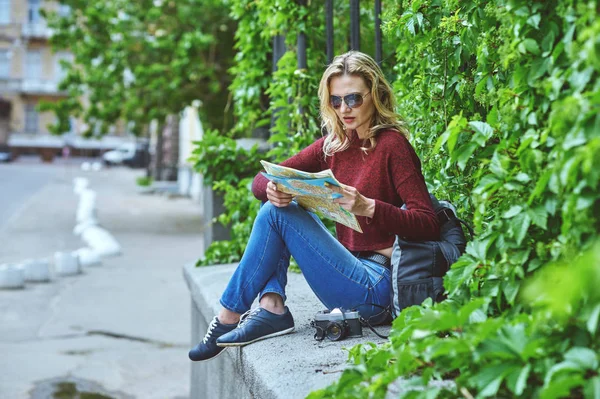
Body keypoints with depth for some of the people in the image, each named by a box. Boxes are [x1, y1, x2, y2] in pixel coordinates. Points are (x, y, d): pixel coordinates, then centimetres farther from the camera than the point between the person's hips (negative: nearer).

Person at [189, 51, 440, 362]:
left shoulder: (392, 145, -9)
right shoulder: (334, 146, 10)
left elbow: (428, 225, -18)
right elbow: (261, 180, 8)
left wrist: (367, 207, -31)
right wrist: (272, 191, -16)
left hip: (375, 287, -7)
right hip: (350, 274, 7)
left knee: (277, 214, -13)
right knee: (274, 205, 1)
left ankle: (228, 317, -2)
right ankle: (272, 308, -10)